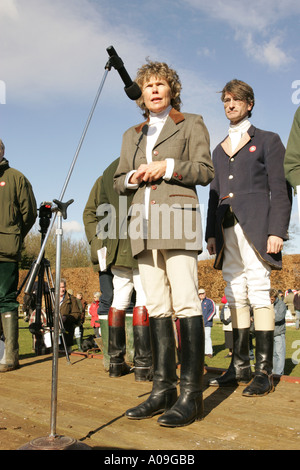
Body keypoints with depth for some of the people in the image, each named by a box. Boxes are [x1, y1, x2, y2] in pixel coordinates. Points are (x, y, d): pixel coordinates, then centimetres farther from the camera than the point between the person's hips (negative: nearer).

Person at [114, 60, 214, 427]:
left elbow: (205, 171, 4)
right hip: (144, 226, 5)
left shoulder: (191, 125, 13)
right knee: (157, 308, 2)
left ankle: (191, 394, -9)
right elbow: (118, 182, 22)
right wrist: (134, 176, 1)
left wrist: (169, 167, -10)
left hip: (177, 221, -5)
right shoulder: (132, 135, 25)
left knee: (185, 304, -12)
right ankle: (163, 389, 6)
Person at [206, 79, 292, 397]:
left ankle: (263, 371, -5)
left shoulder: (268, 141, 8)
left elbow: (279, 189, 0)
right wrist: (211, 232, 11)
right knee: (236, 297, 5)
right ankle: (240, 366, 10)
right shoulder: (219, 150, 24)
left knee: (258, 294, -9)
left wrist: (277, 230, -12)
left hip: (255, 227, -5)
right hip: (227, 229, 5)